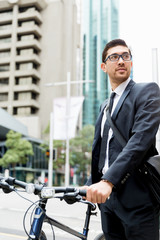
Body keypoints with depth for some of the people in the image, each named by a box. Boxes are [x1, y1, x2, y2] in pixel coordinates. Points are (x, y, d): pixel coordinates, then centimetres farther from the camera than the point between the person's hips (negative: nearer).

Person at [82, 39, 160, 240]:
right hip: (108, 196, 7)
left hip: (136, 198, -7)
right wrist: (90, 185, 10)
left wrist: (108, 181, -27)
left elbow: (141, 139, -19)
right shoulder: (105, 105, 21)